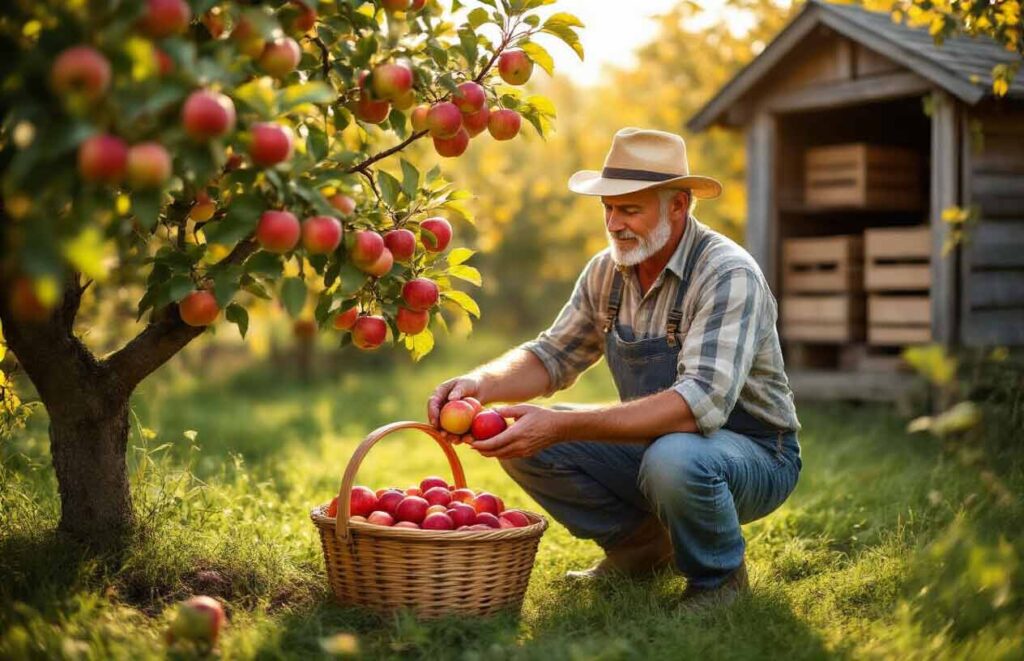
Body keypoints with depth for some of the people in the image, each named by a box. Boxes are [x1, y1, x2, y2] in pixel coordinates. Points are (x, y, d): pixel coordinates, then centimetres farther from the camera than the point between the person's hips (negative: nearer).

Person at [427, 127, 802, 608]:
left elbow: (700, 404, -36)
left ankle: (719, 575, -7)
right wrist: (481, 383, -17)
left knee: (673, 457, -40)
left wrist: (560, 426, -42)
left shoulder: (729, 275, -24)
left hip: (754, 453, -6)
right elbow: (552, 357, 7)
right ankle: (640, 549, 10)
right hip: (656, 443, 7)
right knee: (521, 442, -8)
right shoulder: (607, 270, -1)